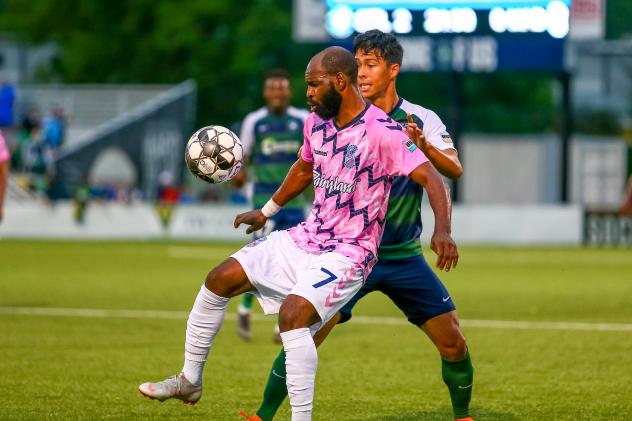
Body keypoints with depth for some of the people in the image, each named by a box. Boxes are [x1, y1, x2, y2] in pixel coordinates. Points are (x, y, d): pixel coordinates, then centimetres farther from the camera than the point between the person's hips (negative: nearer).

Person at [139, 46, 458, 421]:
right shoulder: (316, 123, 5)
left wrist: (442, 230, -41)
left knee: (293, 313, -31)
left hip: (348, 253, -8)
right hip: (307, 238, 8)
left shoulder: (383, 132, -20)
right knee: (220, 279, 3)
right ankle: (189, 382, 18)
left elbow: (432, 179, -25)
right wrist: (266, 212, 33)